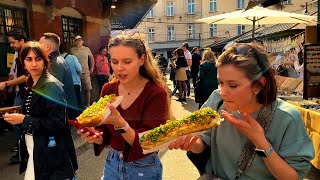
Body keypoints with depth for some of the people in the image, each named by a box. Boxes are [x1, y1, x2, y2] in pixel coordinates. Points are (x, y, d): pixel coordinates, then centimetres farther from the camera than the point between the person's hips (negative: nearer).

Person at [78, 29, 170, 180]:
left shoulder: (156, 93, -20)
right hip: (112, 164, 4)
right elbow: (105, 134, 2)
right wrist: (96, 137, -20)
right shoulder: (108, 89, -5)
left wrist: (120, 124, -37)